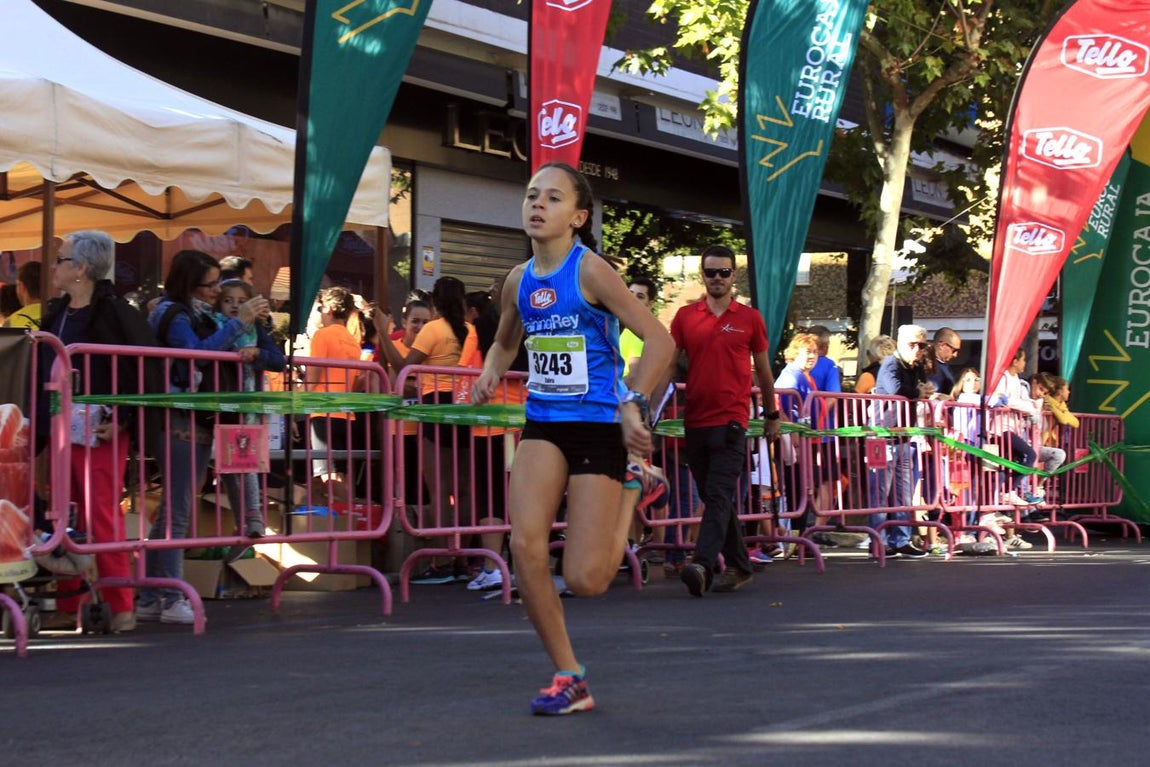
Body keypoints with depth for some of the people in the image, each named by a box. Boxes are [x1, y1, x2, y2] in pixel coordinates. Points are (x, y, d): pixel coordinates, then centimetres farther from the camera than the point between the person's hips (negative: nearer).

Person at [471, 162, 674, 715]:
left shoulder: (590, 270, -11)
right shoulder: (519, 281, 6)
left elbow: (659, 341, -14)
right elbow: (504, 343, 26)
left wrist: (633, 404, -23)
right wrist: (489, 378, 5)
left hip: (598, 426, -5)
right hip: (543, 424, 5)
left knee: (585, 580, -6)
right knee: (525, 547, -16)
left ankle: (626, 502, 28)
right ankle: (569, 679, 0)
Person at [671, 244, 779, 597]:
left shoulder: (750, 318, 4)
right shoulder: (685, 316, 8)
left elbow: (763, 369, 13)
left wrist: (772, 414, 18)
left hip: (731, 419, -4)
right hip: (695, 419, 4)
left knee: (718, 496, -14)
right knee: (713, 498, 10)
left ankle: (703, 565, -26)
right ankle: (739, 565, 22)